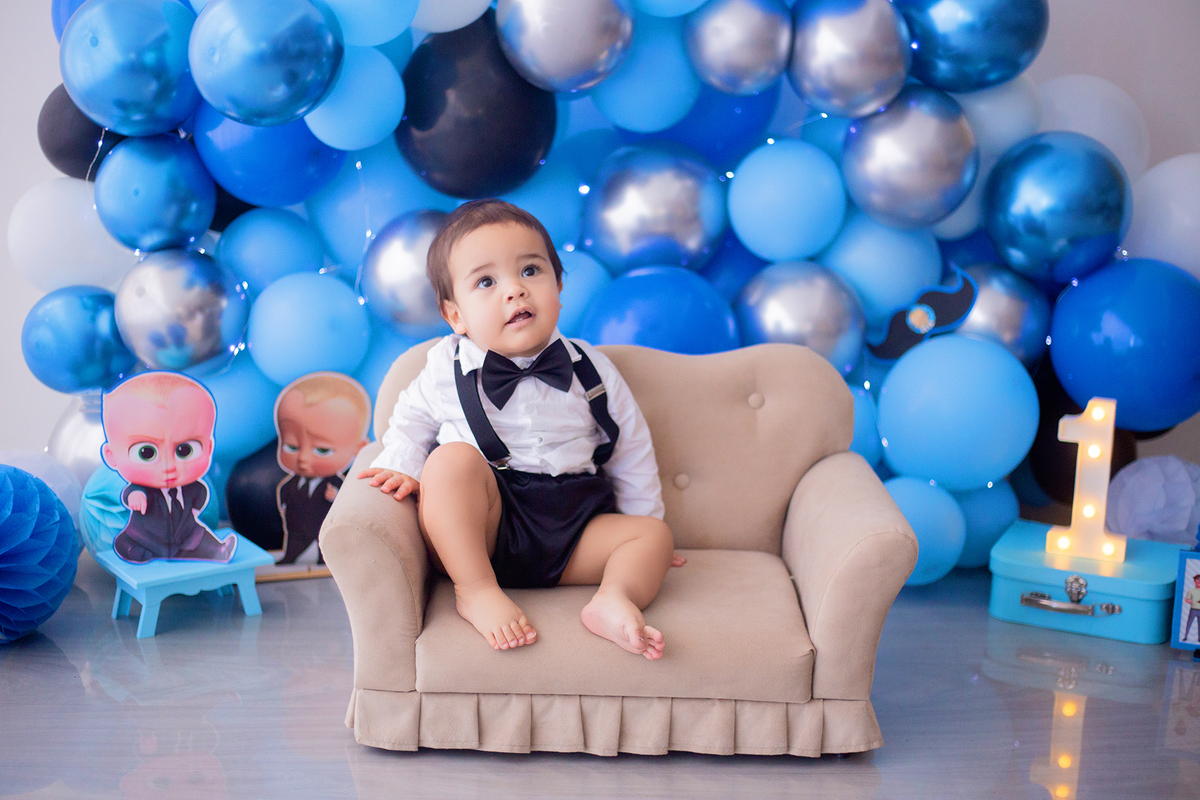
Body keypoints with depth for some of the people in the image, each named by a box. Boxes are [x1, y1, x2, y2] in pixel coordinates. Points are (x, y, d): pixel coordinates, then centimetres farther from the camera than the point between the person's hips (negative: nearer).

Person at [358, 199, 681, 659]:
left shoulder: (590, 371, 3)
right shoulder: (448, 369, -1)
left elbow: (631, 447, 14)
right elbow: (411, 422, 16)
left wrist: (643, 529, 17)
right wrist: (404, 468, -5)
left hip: (571, 537, 3)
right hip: (474, 535, -2)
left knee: (654, 534, -12)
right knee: (453, 460, -29)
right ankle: (477, 590, -29)